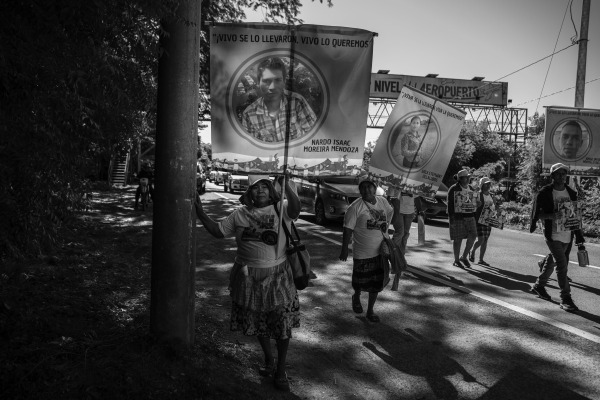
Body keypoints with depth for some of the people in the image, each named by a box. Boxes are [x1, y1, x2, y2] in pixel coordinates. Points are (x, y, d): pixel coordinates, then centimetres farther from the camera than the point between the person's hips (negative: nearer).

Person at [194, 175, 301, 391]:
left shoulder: (281, 209, -6)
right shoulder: (239, 214, 3)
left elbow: (295, 210, -28)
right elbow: (217, 231, 9)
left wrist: (286, 186, -43)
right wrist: (200, 213, -2)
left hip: (277, 276, -2)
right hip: (248, 276, 3)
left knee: (282, 323, 4)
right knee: (258, 322, 17)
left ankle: (281, 370, 24)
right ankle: (268, 360, 41)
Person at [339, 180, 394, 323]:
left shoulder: (383, 201, 0)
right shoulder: (355, 207, -16)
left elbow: (390, 211, 23)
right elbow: (348, 229, -15)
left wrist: (386, 225, 10)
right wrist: (344, 249, -15)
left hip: (380, 251, 5)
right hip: (362, 253, -4)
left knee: (377, 282, 11)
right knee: (361, 281, 11)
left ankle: (370, 311, 27)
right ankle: (356, 298, 44)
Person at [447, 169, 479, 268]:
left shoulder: (470, 189, 13)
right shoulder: (454, 189, -7)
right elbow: (450, 204, -9)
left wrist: (476, 204, 3)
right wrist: (451, 219, -14)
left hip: (469, 216, 6)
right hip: (457, 216, -6)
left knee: (472, 236, -5)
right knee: (458, 239, -1)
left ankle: (464, 257, 10)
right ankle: (456, 260, 12)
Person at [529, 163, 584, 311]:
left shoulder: (571, 193, 8)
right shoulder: (545, 193, -7)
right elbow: (539, 214, -8)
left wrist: (579, 236, 9)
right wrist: (552, 216, -28)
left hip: (567, 235, 5)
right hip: (553, 235, -5)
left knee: (553, 262, 16)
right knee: (562, 264, -12)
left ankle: (539, 286, 35)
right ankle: (565, 299, -6)